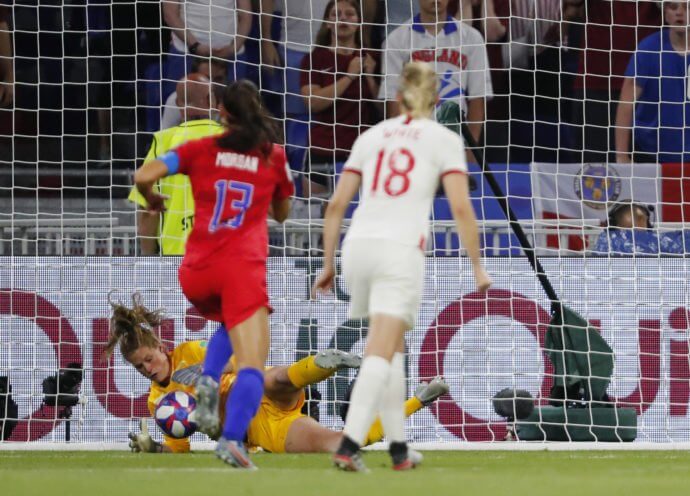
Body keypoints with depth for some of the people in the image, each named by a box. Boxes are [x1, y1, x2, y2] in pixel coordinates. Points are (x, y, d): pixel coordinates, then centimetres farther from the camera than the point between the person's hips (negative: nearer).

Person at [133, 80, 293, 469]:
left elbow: (143, 176, -3)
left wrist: (152, 199, 18)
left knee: (232, 323, 34)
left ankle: (209, 380, 5)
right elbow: (282, 214, 25)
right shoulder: (274, 156, 10)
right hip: (243, 268, -3)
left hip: (196, 275, 3)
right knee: (253, 364, -10)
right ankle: (233, 438, -35)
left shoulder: (201, 149, 8)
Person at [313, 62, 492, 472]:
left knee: (392, 347, 20)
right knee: (381, 354, -9)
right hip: (401, 251, -4)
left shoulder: (373, 135, 18)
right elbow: (461, 207, -3)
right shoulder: (443, 139, 7)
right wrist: (478, 267, 4)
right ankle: (349, 445, -23)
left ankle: (399, 448, 20)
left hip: (358, 245, 4)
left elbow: (336, 205, 15)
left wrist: (328, 265, 21)